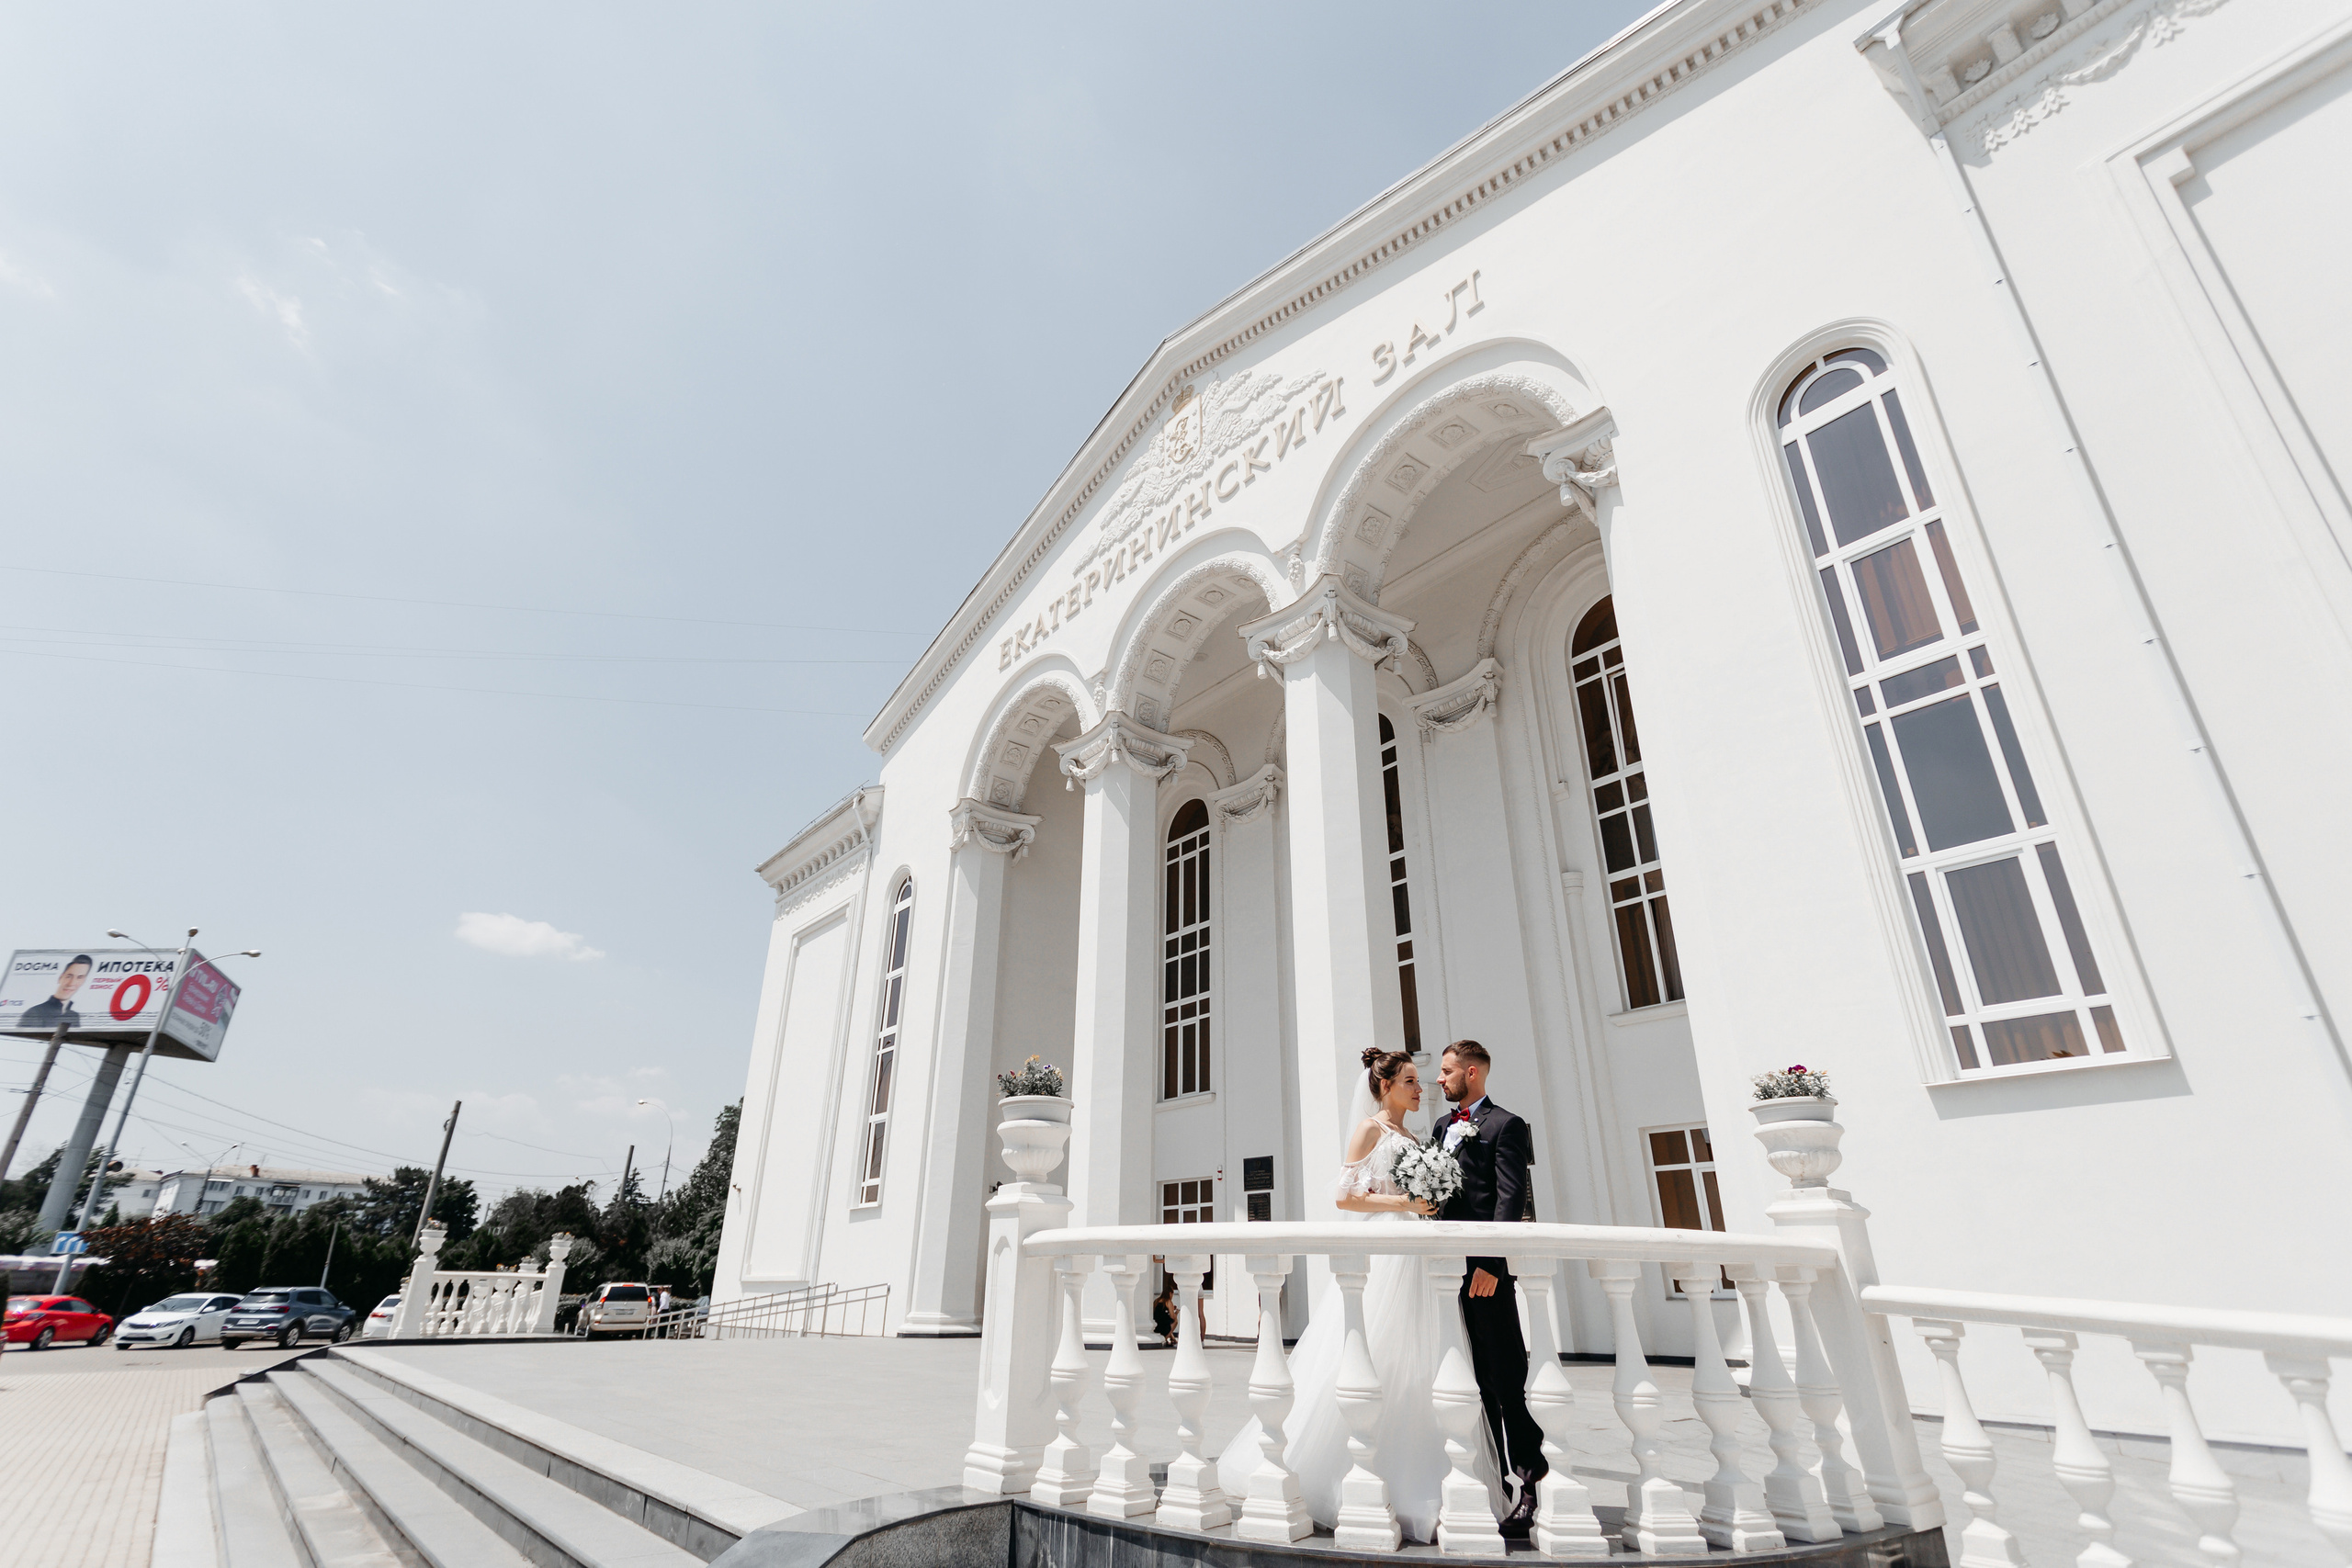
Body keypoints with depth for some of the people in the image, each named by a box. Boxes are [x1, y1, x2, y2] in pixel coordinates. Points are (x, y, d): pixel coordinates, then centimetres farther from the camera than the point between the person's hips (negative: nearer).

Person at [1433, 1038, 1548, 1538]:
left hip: (1486, 1268, -7)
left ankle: (1533, 1483, 8)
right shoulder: (1442, 1125, 17)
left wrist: (1491, 1264, -21)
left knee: (1507, 1379, -3)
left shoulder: (1505, 1125, -5)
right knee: (1476, 1380, 14)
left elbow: (1511, 1200, -14)